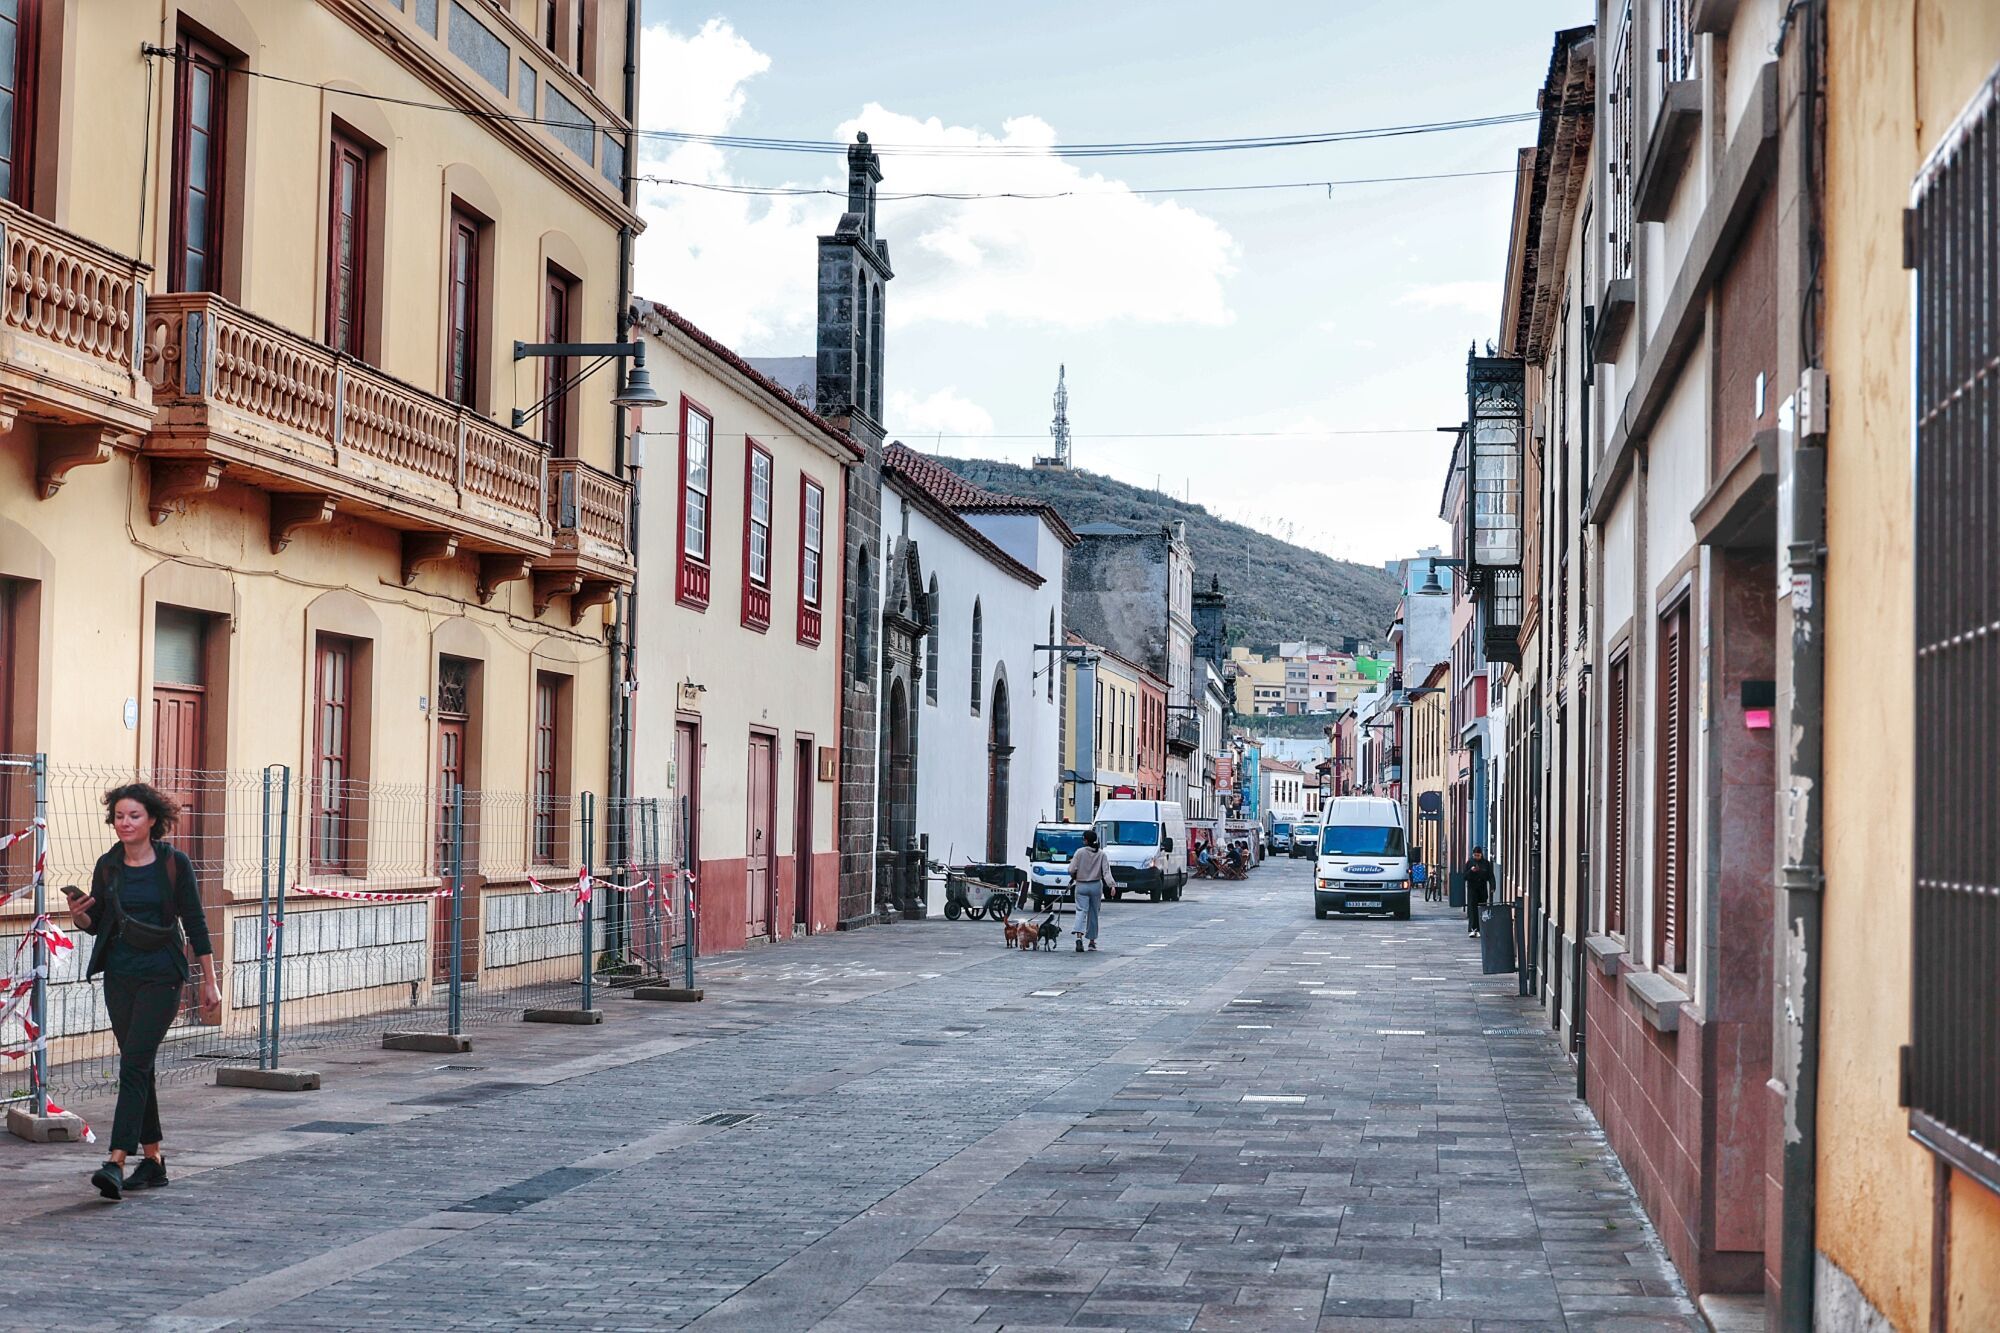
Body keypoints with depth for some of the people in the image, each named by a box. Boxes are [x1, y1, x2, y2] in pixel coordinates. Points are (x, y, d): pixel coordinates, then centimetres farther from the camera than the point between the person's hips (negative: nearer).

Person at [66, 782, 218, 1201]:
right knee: (138, 1066, 10)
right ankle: (153, 1160, 19)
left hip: (161, 976, -5)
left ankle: (116, 1162, -21)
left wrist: (209, 981, -2)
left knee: (134, 1062, -14)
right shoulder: (108, 865, 5)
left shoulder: (174, 863, -6)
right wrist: (78, 914, -11)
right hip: (119, 975, 5)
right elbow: (96, 924, 13)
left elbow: (194, 922, -2)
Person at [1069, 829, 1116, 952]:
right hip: (1096, 886, 2)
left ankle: (1079, 936, -30)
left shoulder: (1080, 853, -6)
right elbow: (1106, 871, -9)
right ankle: (1092, 940, 19)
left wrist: (1075, 877, 13)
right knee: (1093, 913, 14)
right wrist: (1112, 885, -15)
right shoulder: (1101, 854, 1)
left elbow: (1072, 870, -8)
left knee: (1081, 911, -7)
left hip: (1082, 886, -2)